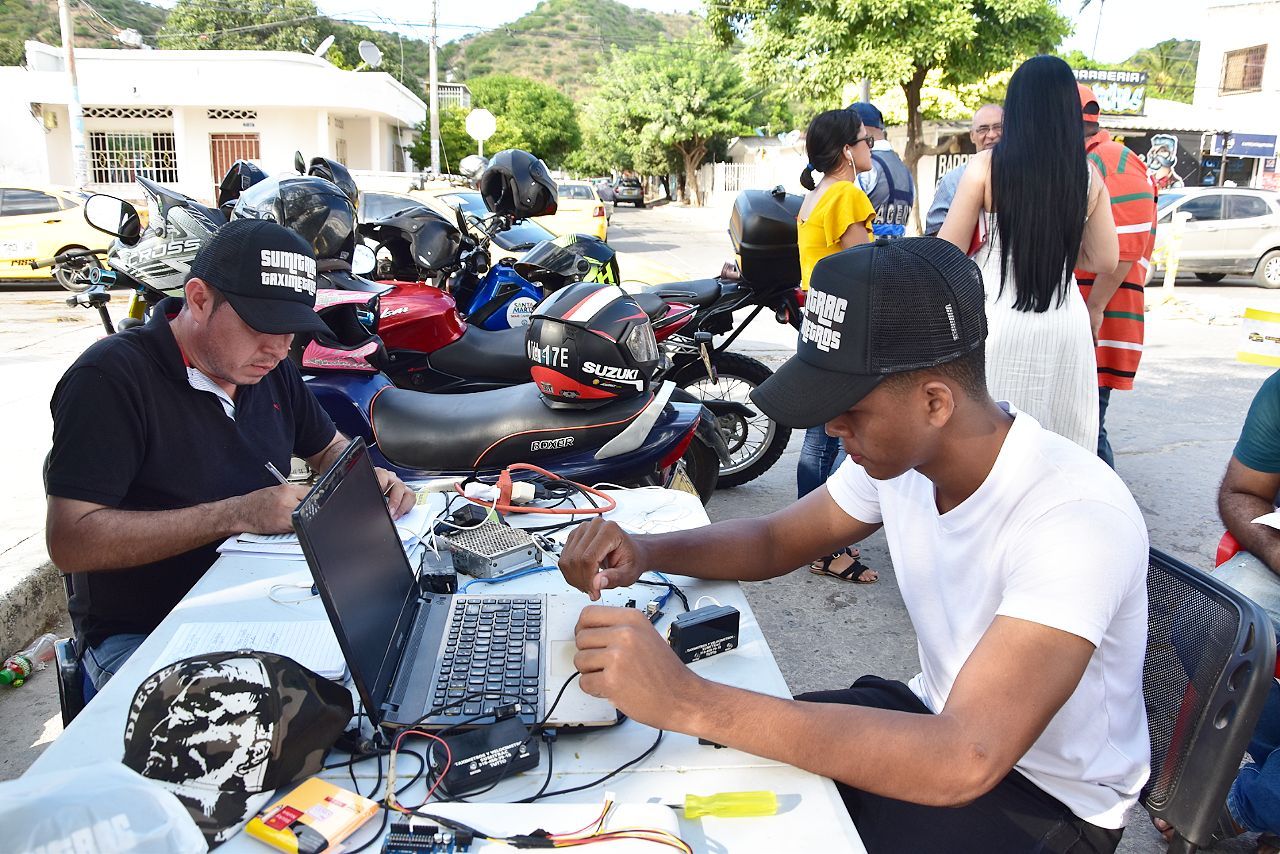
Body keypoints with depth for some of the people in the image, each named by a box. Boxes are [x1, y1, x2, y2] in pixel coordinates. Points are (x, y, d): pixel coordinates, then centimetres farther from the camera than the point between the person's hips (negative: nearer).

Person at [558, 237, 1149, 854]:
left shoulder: (1076, 519, -32)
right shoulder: (895, 449, -10)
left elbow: (966, 763, -41)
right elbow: (776, 541, 5)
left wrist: (691, 700, -45)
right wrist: (645, 552, -16)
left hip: (1051, 797, -6)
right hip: (938, 720, 6)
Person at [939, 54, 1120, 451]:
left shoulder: (986, 166, -7)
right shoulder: (1088, 175, 3)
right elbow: (1105, 260, 8)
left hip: (997, 318, -3)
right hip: (1065, 321, 4)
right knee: (1061, 438, 13)